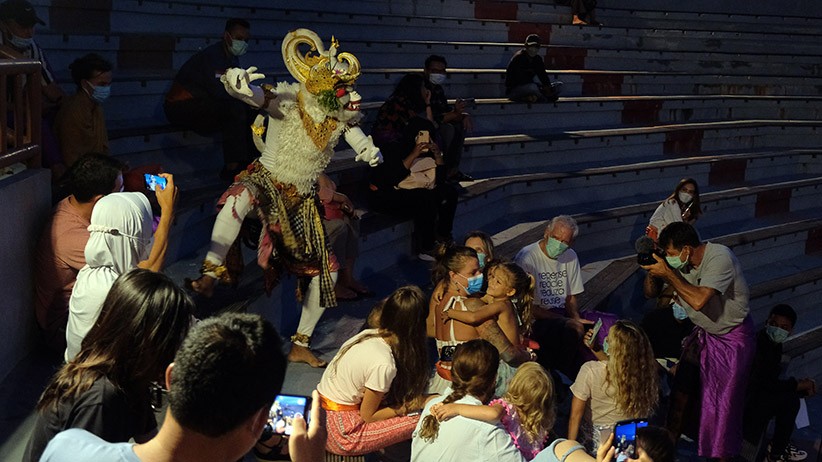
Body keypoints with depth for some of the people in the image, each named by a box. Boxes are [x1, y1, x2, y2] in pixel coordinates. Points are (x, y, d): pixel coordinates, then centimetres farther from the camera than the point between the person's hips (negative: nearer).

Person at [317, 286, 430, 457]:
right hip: (340, 434, -8)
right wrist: (408, 406, -2)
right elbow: (368, 416, -12)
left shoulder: (367, 334, -3)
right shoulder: (383, 364, -26)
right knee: (418, 422, -8)